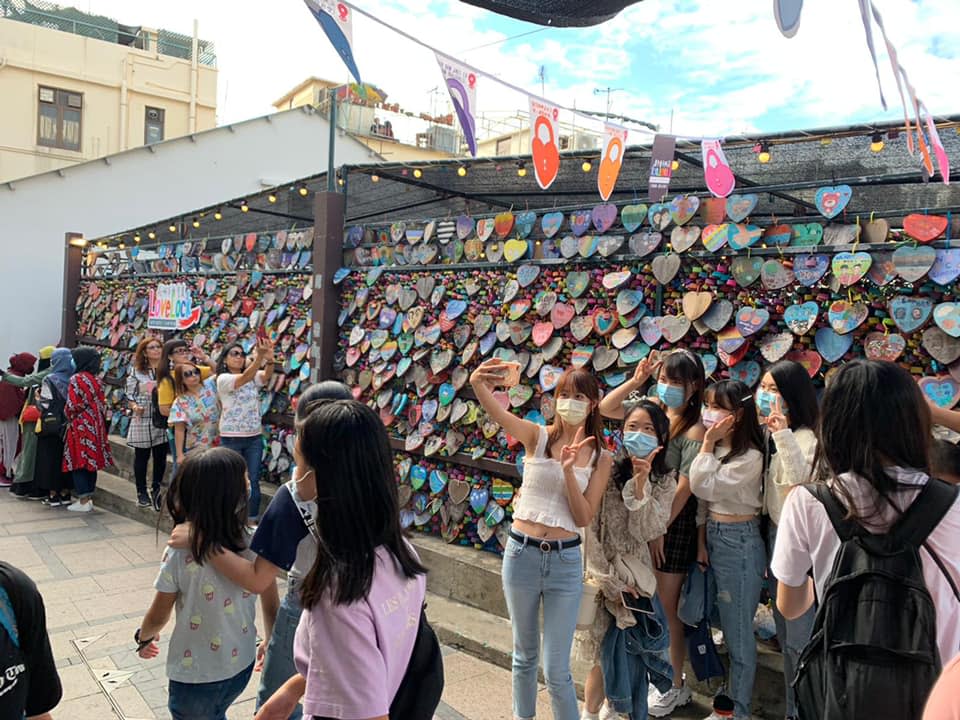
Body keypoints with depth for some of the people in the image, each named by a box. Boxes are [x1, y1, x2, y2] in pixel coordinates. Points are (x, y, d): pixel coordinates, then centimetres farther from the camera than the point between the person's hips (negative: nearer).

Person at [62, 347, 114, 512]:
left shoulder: (76, 379, -11)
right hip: (96, 426, 6)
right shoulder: (97, 380, 8)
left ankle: (83, 501, 0)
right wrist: (98, 421, 16)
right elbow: (102, 404, 8)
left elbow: (72, 405, -13)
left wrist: (69, 417, 6)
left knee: (79, 462, 0)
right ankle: (89, 497, 17)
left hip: (80, 425, -6)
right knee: (92, 460, 11)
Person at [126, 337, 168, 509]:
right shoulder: (136, 371, 3)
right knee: (141, 456, 8)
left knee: (160, 456, 5)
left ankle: (156, 489, 20)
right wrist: (135, 407, -14)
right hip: (142, 419, 0)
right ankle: (141, 492, 19)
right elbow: (130, 394, 4)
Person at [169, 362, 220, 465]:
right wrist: (180, 455, -12)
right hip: (195, 451, -2)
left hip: (219, 445, 2)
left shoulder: (210, 385, -1)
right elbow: (179, 430, -9)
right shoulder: (180, 403, -9)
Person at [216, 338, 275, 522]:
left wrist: (269, 358, -39)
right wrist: (259, 356, -42)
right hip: (231, 438, -4)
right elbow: (245, 378, -26)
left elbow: (267, 375, -16)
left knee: (253, 480, 6)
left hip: (254, 437, 4)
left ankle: (252, 520, 16)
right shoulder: (223, 379, -7)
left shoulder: (254, 377, 6)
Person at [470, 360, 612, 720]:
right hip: (520, 554, 1)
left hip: (565, 562, 0)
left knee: (556, 670, 3)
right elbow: (495, 411, -23)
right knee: (524, 654, 20)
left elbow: (584, 518, -7)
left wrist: (569, 471, -20)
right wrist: (478, 383, -44)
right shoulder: (536, 436, -5)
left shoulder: (600, 457, -2)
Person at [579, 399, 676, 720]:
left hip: (635, 576, 3)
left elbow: (647, 531, -13)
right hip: (601, 572, -2)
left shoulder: (665, 481, -1)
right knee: (604, 652, 2)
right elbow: (589, 528, -11)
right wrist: (607, 579, -12)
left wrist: (640, 485, -23)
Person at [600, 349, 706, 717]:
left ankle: (675, 686, 26)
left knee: (666, 608, 7)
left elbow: (683, 489, -17)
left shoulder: (693, 430, -16)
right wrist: (635, 381, -9)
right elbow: (604, 409, 4)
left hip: (674, 521, -6)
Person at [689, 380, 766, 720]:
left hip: (738, 541, -8)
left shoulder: (749, 457, -18)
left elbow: (703, 487, -20)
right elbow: (700, 492, 10)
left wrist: (707, 444, -17)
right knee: (726, 624, 20)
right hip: (714, 535, 8)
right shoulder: (718, 449, 8)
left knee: (738, 629, 5)